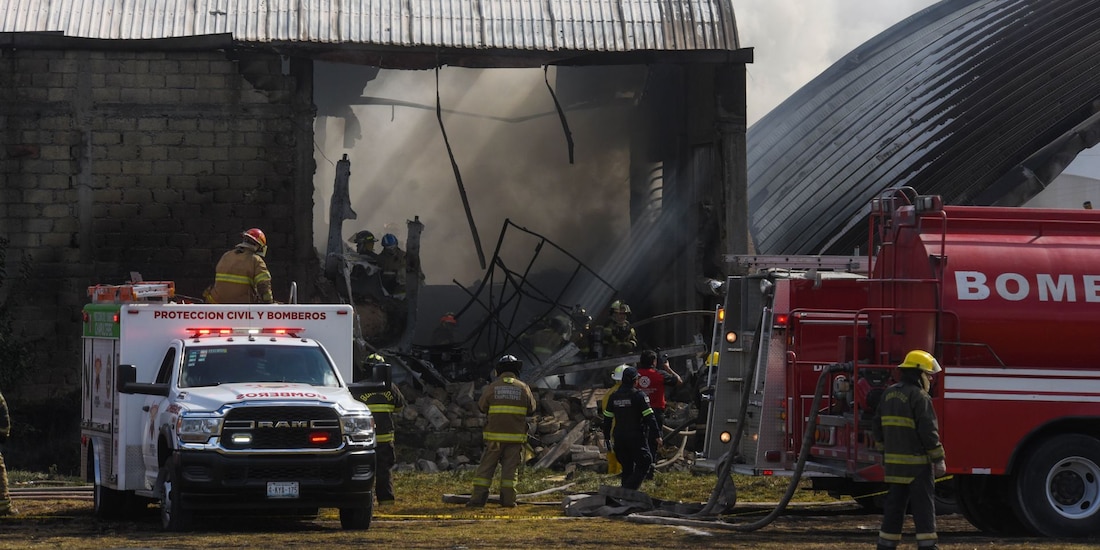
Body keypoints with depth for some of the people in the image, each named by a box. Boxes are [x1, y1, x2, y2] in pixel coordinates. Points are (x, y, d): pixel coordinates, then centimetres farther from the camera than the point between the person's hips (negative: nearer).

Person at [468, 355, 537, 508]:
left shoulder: (492, 387, -2)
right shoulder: (523, 388, 0)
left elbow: (482, 407, 8)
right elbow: (531, 409, 10)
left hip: (495, 435, -1)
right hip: (516, 436, 1)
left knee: (486, 467, 4)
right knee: (510, 468, 5)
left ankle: (478, 497, 0)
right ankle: (508, 499, 2)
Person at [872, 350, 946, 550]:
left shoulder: (889, 394, 11)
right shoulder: (919, 397, -13)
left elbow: (877, 428, 16)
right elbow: (929, 432, -17)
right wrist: (939, 460, -12)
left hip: (893, 462, 7)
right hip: (917, 463, -7)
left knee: (893, 506, 11)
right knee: (923, 506, -4)